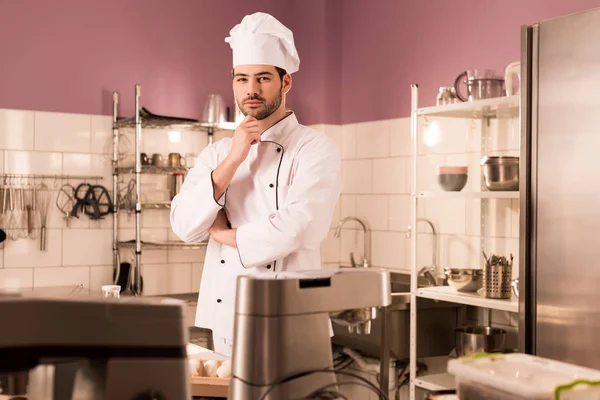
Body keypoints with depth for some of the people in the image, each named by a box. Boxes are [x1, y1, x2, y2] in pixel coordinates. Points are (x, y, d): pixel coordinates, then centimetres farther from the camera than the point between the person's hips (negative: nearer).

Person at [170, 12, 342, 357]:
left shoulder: (316, 149, -5)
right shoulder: (217, 153, 10)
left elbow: (295, 229, -19)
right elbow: (185, 227, -3)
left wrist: (226, 234, -4)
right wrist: (232, 160, -11)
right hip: (224, 321, 4)